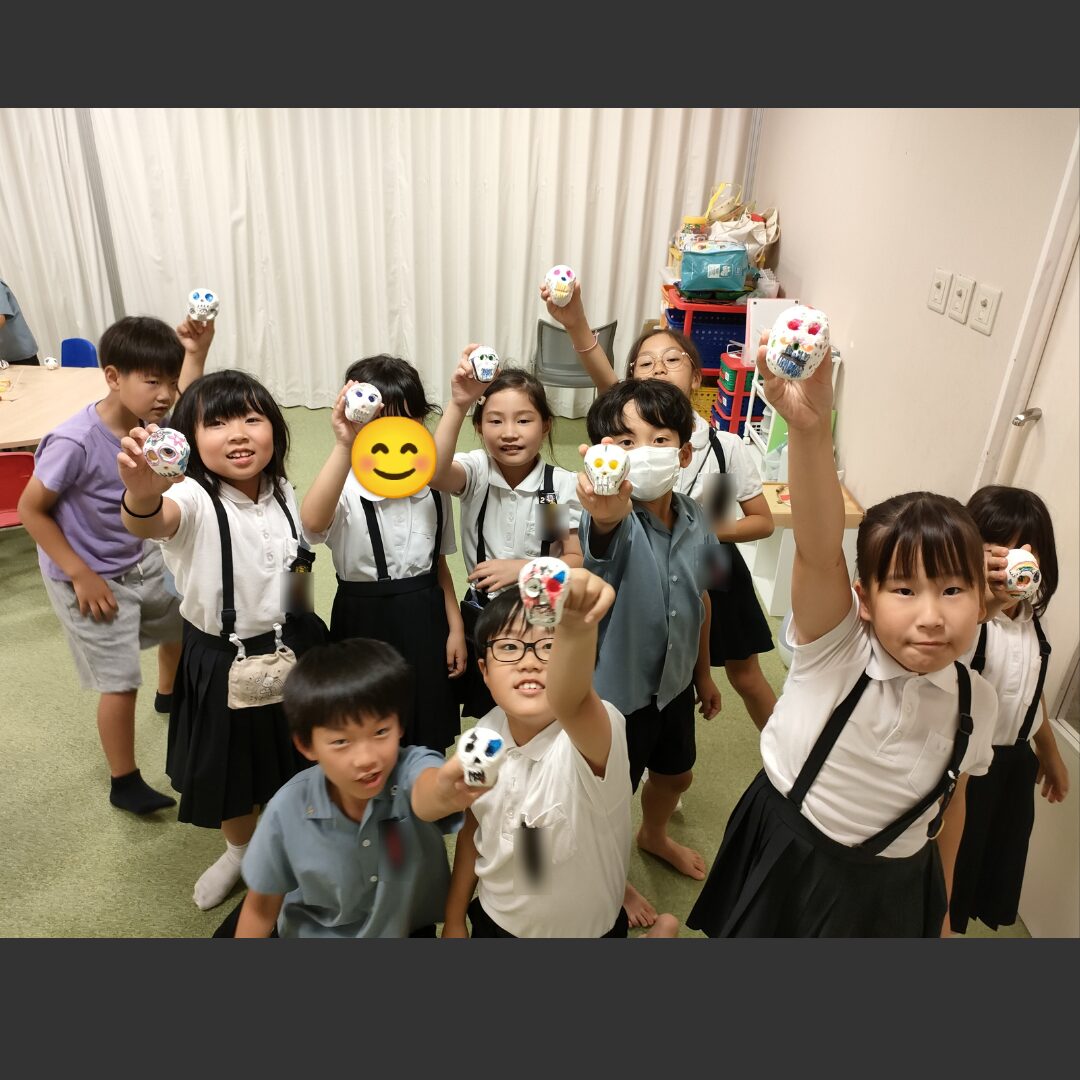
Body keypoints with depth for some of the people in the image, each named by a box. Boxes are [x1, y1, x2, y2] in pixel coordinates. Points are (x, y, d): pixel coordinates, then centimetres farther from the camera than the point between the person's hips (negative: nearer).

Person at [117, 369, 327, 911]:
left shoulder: (284, 496, -6)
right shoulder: (193, 500, -23)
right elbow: (150, 524, -50)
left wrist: (301, 568, -4)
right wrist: (142, 494, -69)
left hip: (289, 647, 3)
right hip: (219, 660, -3)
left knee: (293, 761, 20)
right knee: (229, 764, 20)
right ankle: (241, 850, 50)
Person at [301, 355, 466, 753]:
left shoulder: (433, 489, 0)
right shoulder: (347, 491, -17)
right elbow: (313, 522, -42)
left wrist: (455, 628, 6)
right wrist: (344, 447, -51)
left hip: (425, 622, 4)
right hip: (365, 623, -4)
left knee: (428, 741, 18)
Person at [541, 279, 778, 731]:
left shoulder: (726, 447, -16)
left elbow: (763, 522, -7)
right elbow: (606, 380, -39)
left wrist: (704, 531, -24)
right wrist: (575, 322, -57)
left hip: (712, 573, 0)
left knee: (746, 677, 18)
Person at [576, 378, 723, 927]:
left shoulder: (695, 520, -10)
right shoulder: (612, 521, -29)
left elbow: (699, 599, 5)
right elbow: (606, 539, -56)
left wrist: (703, 672, 15)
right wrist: (606, 514, -79)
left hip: (674, 681, 6)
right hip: (616, 690, -6)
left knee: (676, 774, 30)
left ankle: (654, 836, 63)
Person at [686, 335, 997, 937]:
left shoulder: (976, 702, -14)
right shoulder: (836, 648, -26)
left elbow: (950, 802, 2)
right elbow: (818, 552, -45)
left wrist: (939, 903, 13)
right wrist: (811, 428, -61)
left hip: (890, 886, 3)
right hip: (784, 854, -2)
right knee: (751, 934, 20)